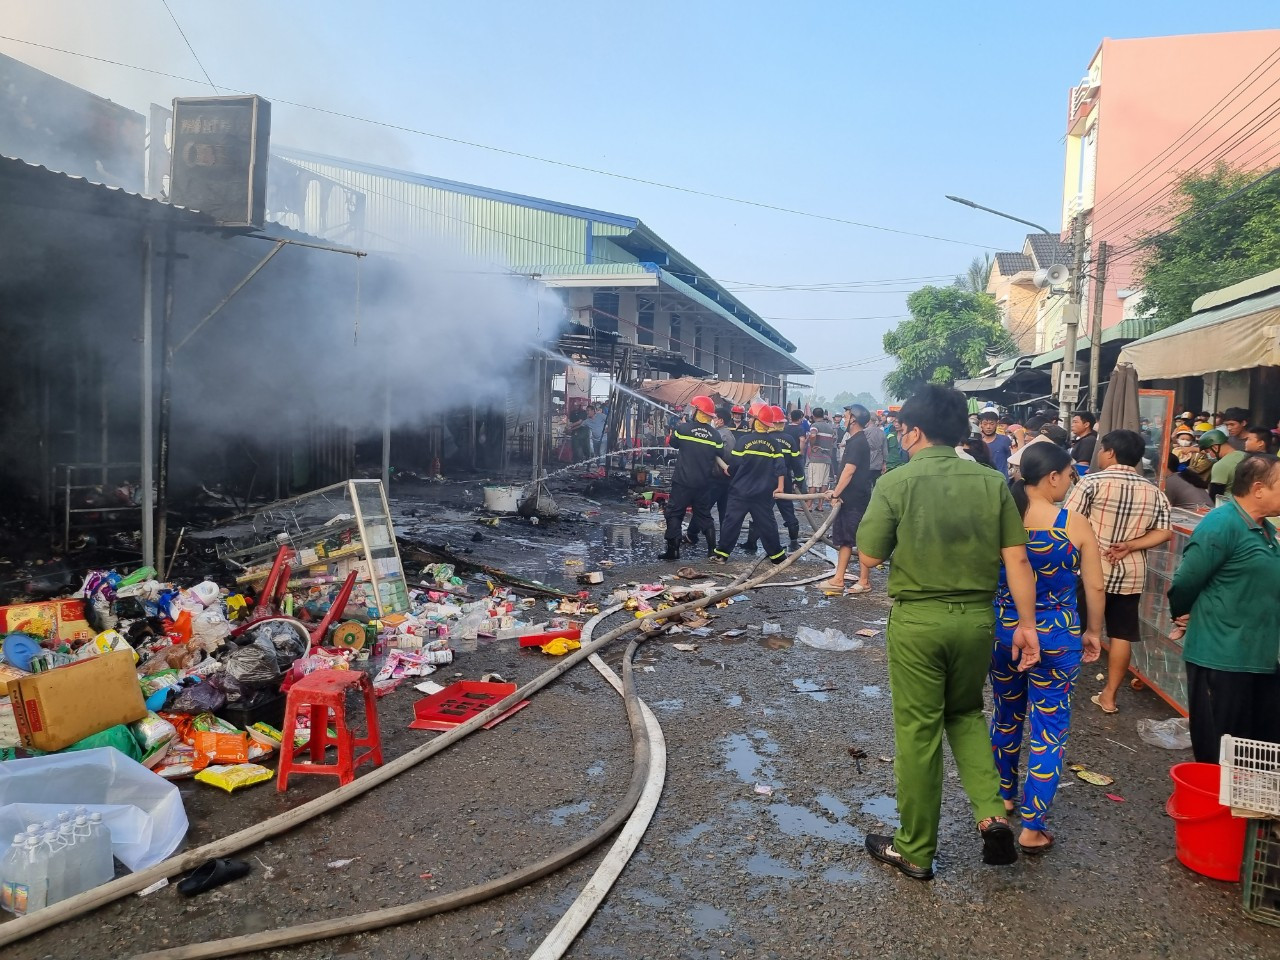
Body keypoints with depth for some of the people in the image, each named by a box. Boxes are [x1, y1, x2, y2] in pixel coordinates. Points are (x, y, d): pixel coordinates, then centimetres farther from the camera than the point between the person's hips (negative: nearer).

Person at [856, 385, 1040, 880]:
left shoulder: (896, 483, -11)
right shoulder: (992, 482, -2)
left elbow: (868, 558, -8)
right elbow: (1017, 560, -2)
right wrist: (1027, 624, 5)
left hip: (918, 619, -3)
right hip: (976, 617, 4)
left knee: (918, 733, 9)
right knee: (965, 713, 26)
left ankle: (916, 851, 22)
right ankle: (991, 814, 10)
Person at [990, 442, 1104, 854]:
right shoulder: (1076, 525, -13)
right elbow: (1094, 587, -6)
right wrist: (1092, 632, 10)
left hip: (1002, 630, 3)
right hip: (1056, 635, -3)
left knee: (1006, 715, 22)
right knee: (1049, 727, 7)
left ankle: (1004, 795, 39)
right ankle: (1032, 827, 11)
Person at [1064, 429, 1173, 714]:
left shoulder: (1093, 482, -11)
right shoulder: (1153, 491, 4)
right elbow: (1165, 532, 0)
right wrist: (1130, 546, -6)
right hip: (1131, 573, 4)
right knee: (1122, 635, 10)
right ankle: (1109, 695, 15)